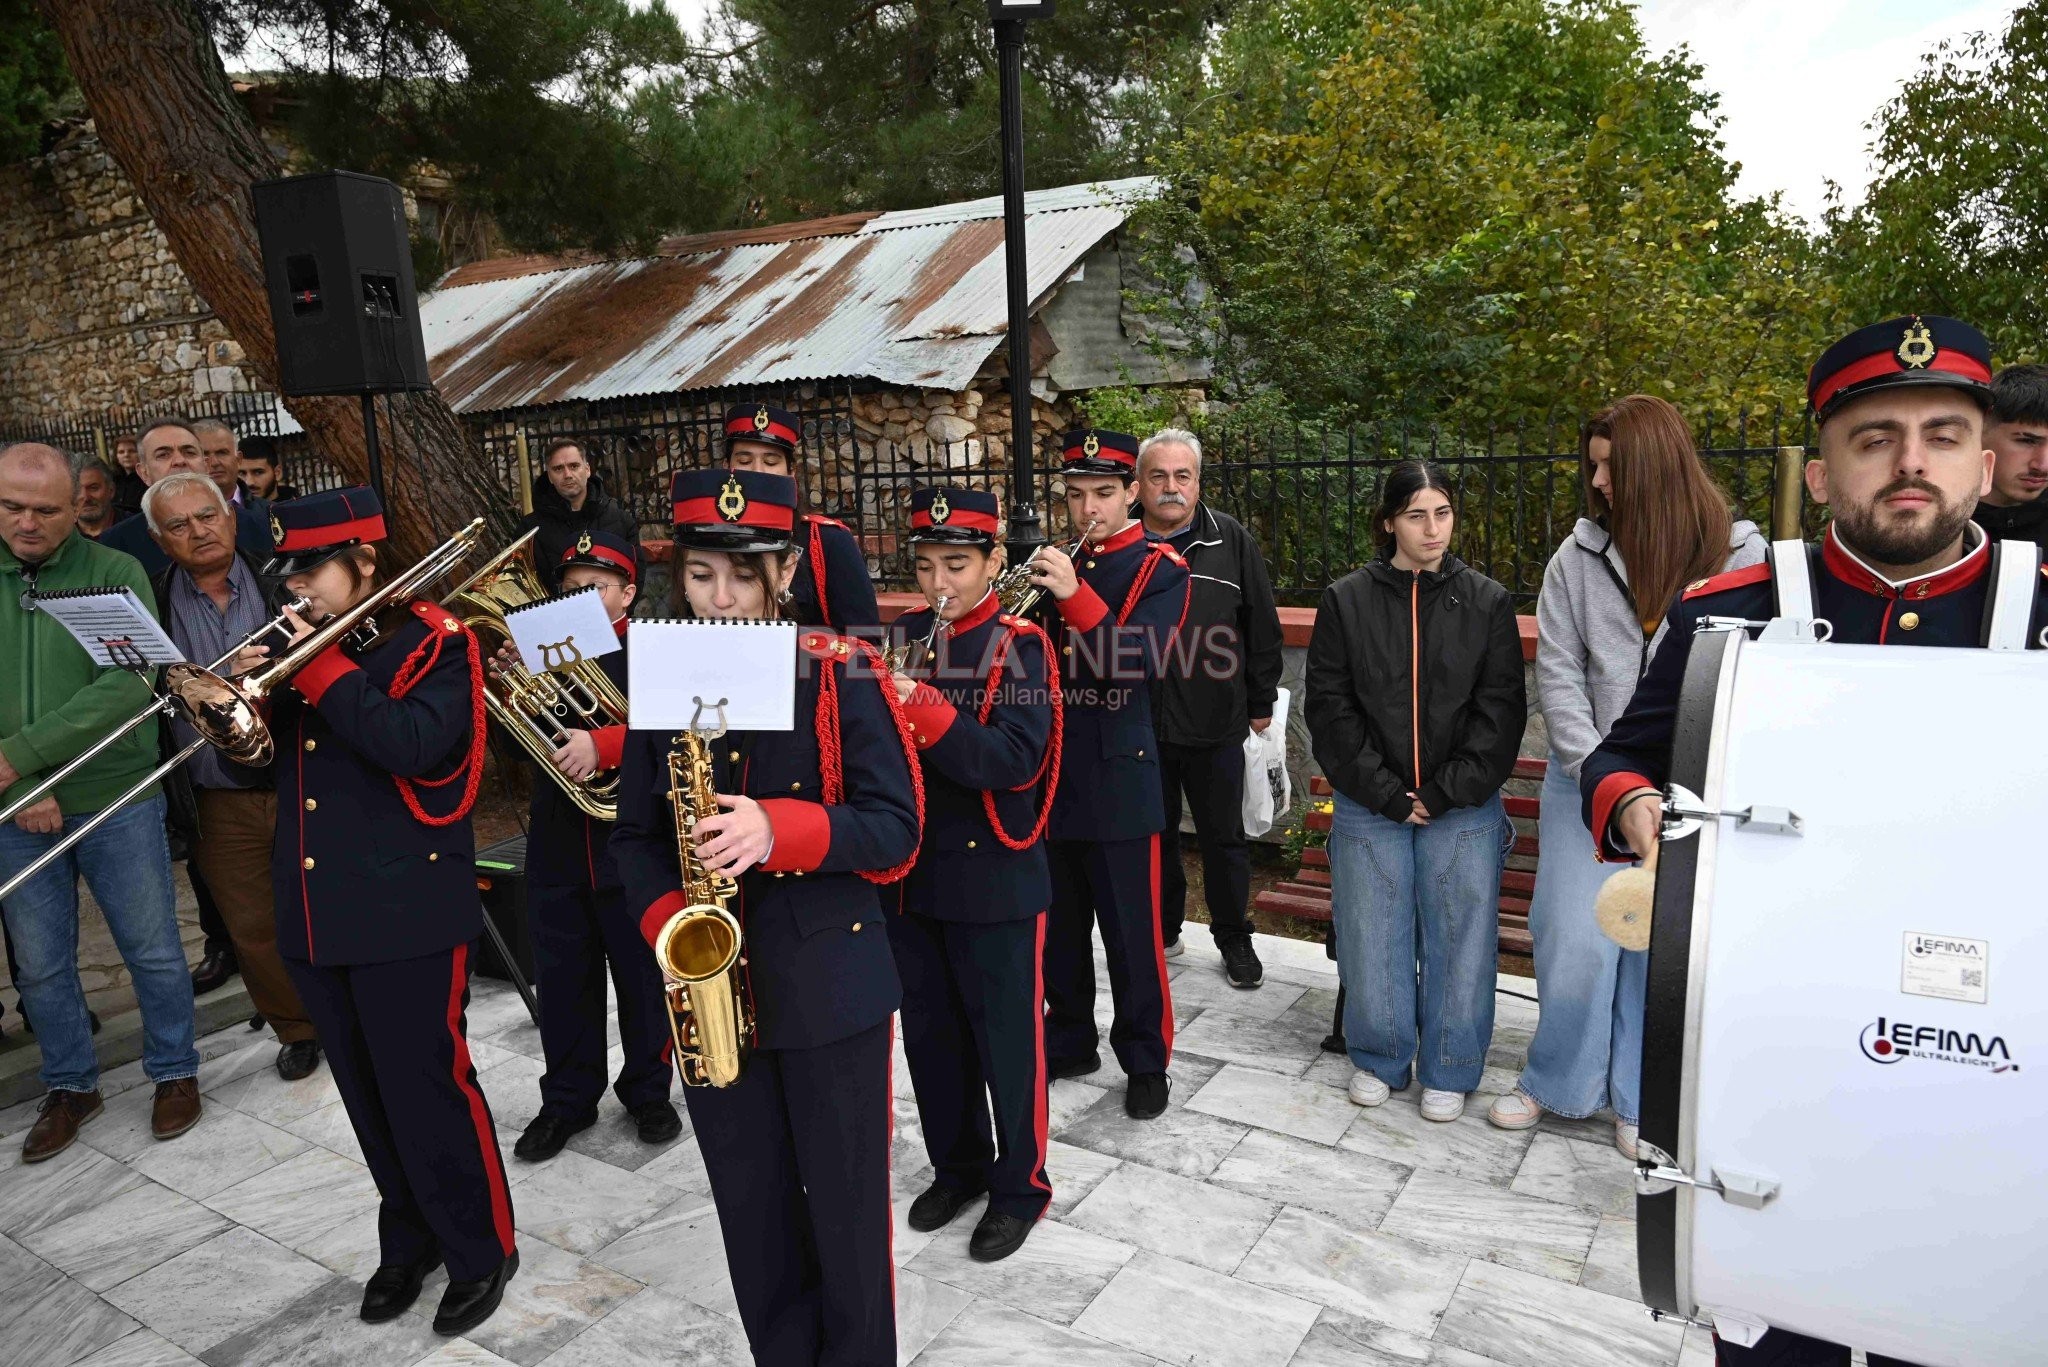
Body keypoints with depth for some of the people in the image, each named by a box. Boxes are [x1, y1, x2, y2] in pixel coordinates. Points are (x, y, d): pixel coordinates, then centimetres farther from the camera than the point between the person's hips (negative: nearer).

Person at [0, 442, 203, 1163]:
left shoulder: (115, 573, -7)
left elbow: (131, 685, -18)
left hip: (117, 804, -2)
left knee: (153, 952, 9)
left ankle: (175, 1072, 28)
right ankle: (70, 1086, 34)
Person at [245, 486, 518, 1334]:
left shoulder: (433, 643, -9)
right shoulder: (307, 644, 12)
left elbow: (415, 744, -24)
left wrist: (319, 668, -18)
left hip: (405, 910, -7)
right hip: (314, 913, 7)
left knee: (427, 1091, 1)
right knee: (370, 1098, 17)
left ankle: (481, 1250, 18)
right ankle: (409, 1239, 34)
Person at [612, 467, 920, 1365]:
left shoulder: (844, 677, -10)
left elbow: (896, 826, -12)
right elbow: (636, 834, 8)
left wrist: (781, 829, -28)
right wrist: (666, 917, -11)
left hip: (830, 980, -3)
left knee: (846, 1205, 12)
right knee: (751, 1213, 17)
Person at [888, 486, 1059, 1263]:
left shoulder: (1018, 646, -11)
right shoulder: (900, 639, 4)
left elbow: (1016, 762, -23)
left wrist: (923, 712, -32)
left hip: (994, 882, -5)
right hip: (911, 874, 5)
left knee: (1008, 1040, 8)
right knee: (930, 1035, 17)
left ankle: (1020, 1185, 28)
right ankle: (957, 1167, 38)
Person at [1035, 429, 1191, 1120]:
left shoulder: (1160, 567, -4)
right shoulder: (1057, 562, 11)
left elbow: (1139, 661, -19)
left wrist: (1073, 595, -28)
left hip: (1117, 775, -5)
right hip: (1051, 770, 5)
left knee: (1131, 932, 4)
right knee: (1058, 925, 15)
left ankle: (1146, 1061, 21)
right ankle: (1070, 1042, 33)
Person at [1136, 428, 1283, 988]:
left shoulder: (1230, 540, -1)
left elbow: (1262, 626, 3)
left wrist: (1261, 701, 4)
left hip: (1216, 723, -1)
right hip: (1139, 724, 1)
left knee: (1223, 837, 12)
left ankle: (1234, 938, 29)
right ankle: (1162, 931, 34)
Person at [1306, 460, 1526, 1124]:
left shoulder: (1487, 602, 2)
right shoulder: (1346, 601, 0)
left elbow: (1500, 709, 0)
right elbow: (1329, 708, -2)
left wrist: (1446, 793, -9)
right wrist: (1387, 794, -9)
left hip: (1463, 810, 0)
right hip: (1369, 808, 0)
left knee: (1458, 942, 6)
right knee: (1371, 941, 8)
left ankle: (1448, 1070, 27)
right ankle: (1380, 1058, 30)